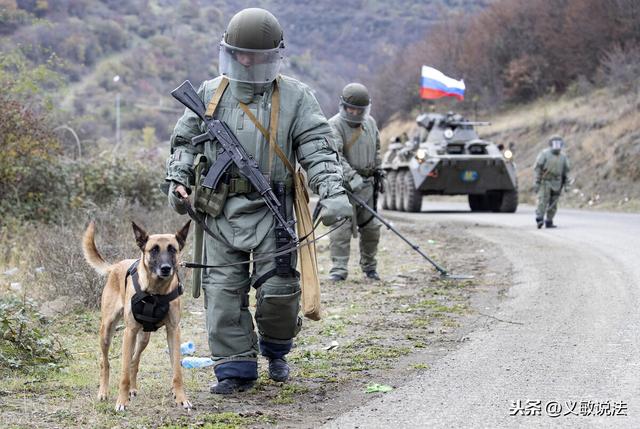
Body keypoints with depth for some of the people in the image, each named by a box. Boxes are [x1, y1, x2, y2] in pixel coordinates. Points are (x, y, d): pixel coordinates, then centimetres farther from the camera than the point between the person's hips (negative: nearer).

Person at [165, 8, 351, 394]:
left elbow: (318, 149, -5)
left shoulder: (295, 97, 2)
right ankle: (236, 368, 8)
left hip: (271, 208, -2)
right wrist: (178, 180, 3)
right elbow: (186, 141, 18)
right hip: (221, 209, 2)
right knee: (223, 290, -1)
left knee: (277, 289, -3)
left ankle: (276, 350, 27)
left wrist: (333, 193, -18)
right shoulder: (210, 94, 10)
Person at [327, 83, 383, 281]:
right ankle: (339, 268, -11)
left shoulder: (370, 123, 11)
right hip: (343, 184, -6)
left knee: (371, 227, 9)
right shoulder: (335, 125, -11)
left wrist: (378, 170, 22)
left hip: (366, 183, 6)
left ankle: (369, 267, 24)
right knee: (341, 228, -12)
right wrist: (351, 176, -33)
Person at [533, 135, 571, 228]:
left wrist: (565, 184, 4)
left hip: (556, 184, 4)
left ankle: (549, 222, 8)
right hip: (544, 182, -4)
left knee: (553, 204, 2)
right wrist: (536, 183, -14)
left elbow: (566, 171, 11)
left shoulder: (563, 157, 6)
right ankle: (539, 220, -20)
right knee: (543, 201, -16)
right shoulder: (544, 154, -7)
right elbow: (537, 168, -9)